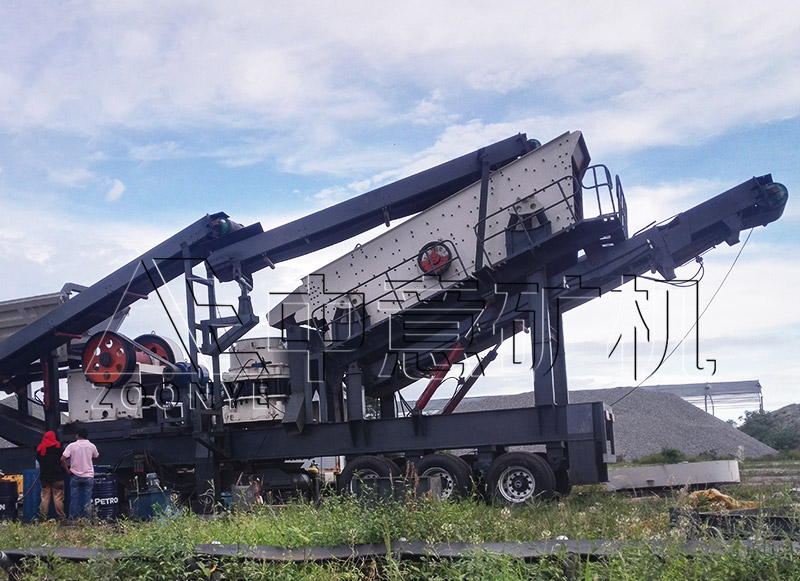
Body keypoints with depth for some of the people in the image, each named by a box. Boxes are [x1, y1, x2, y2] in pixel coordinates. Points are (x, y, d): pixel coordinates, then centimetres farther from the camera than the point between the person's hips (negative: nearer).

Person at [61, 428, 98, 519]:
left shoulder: (72, 446, -5)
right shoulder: (92, 446, 0)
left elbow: (63, 459, -12)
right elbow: (95, 457, 17)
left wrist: (67, 470, -3)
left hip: (76, 475, 0)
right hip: (88, 476, 0)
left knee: (74, 498, 8)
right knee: (87, 499, 4)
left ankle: (72, 518, 10)